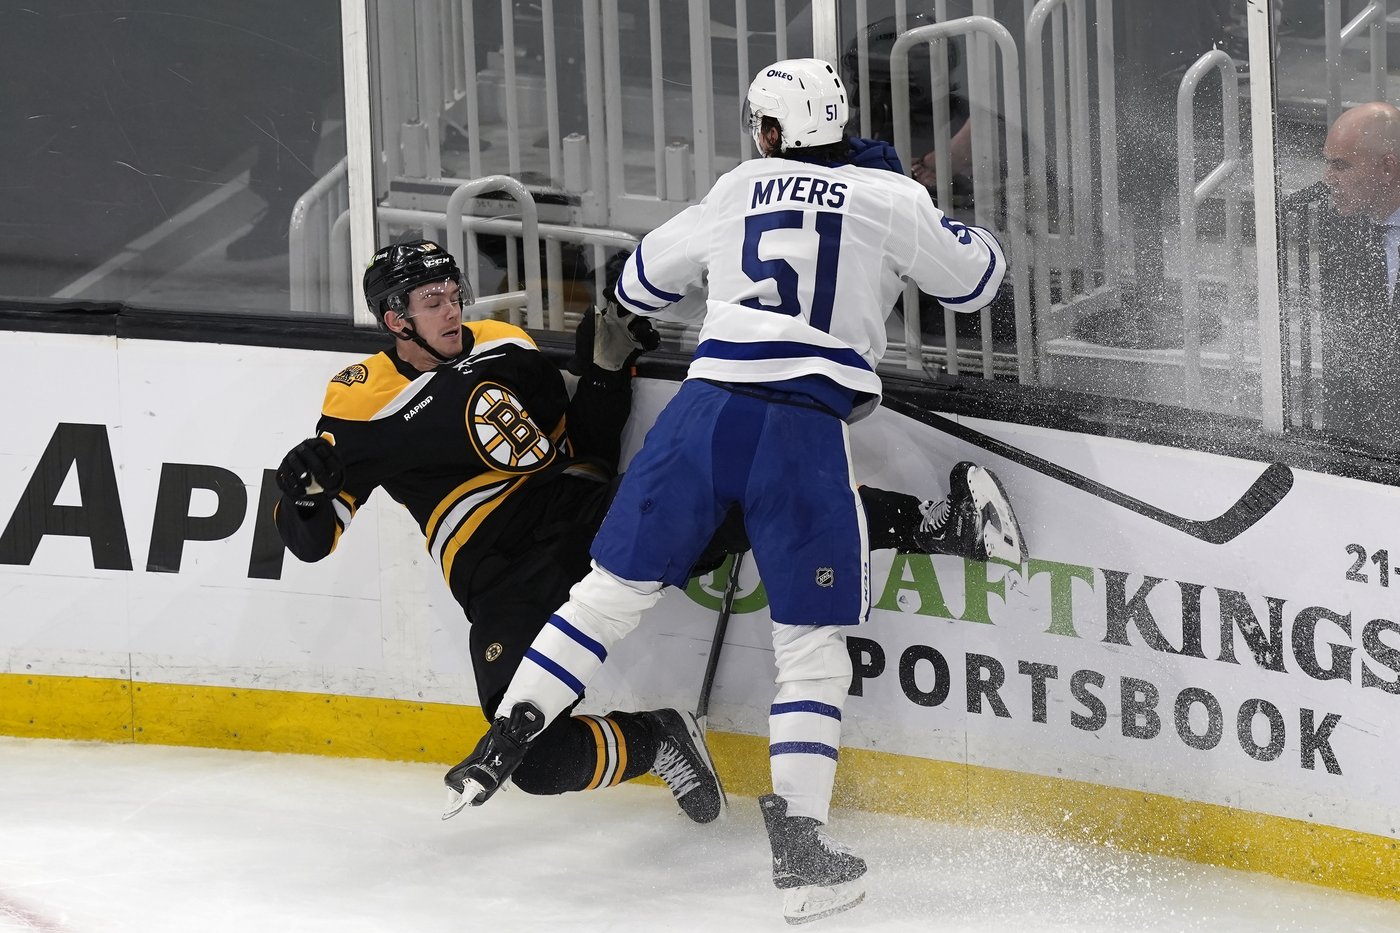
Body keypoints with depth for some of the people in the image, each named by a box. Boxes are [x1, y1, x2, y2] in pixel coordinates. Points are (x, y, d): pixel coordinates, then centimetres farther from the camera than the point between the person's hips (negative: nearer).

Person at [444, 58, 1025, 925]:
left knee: (616, 587, 16)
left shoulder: (741, 188, 16)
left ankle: (507, 736, 12)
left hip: (707, 408, 3)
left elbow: (649, 275, 29)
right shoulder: (890, 198, 5)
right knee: (813, 641, 5)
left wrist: (628, 304, 52)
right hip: (806, 430, -3)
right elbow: (976, 277, 15)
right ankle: (798, 836, -4)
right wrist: (953, 230, 34)